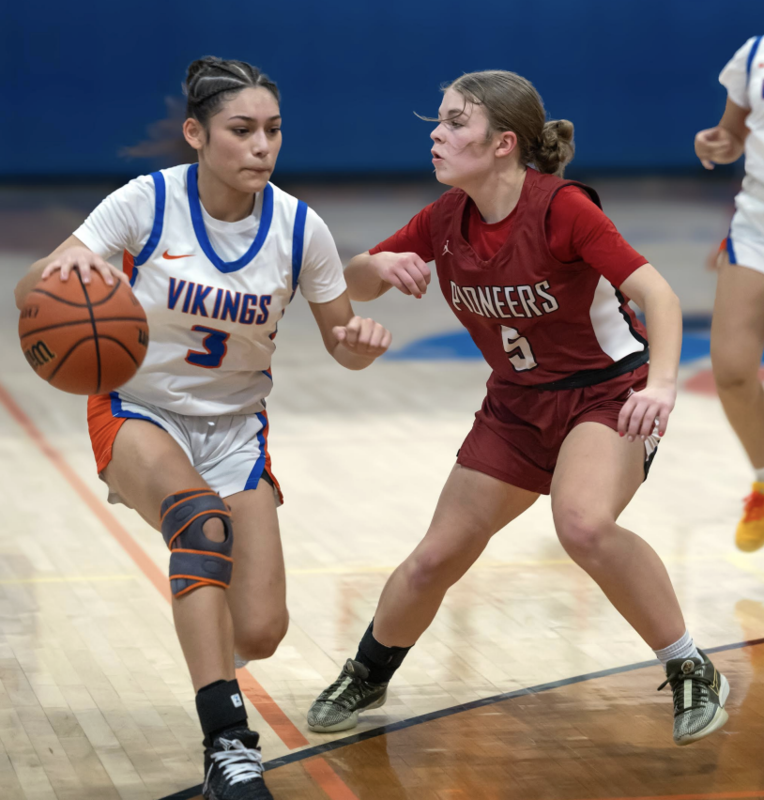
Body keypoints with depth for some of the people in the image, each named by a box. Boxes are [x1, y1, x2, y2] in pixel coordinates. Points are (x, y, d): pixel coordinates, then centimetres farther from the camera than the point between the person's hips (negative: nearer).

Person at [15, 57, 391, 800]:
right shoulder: (148, 202, -18)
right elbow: (28, 292, -21)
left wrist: (362, 342, -24)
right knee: (203, 520, -36)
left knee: (259, 636, -11)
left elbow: (343, 347, 0)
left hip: (234, 424, 2)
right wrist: (66, 266, -45)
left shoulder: (299, 229, -11)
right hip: (137, 411, -2)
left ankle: (205, 637, 29)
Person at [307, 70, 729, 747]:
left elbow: (656, 292, -28)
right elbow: (353, 284, 6)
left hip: (609, 392, -6)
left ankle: (692, 673, -16)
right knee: (435, 559, 6)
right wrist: (378, 266, -19)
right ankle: (368, 676, 34)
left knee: (584, 525, -35)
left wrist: (662, 383, -44)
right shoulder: (445, 220, -5)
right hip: (518, 405, 6)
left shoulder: (561, 207, -23)